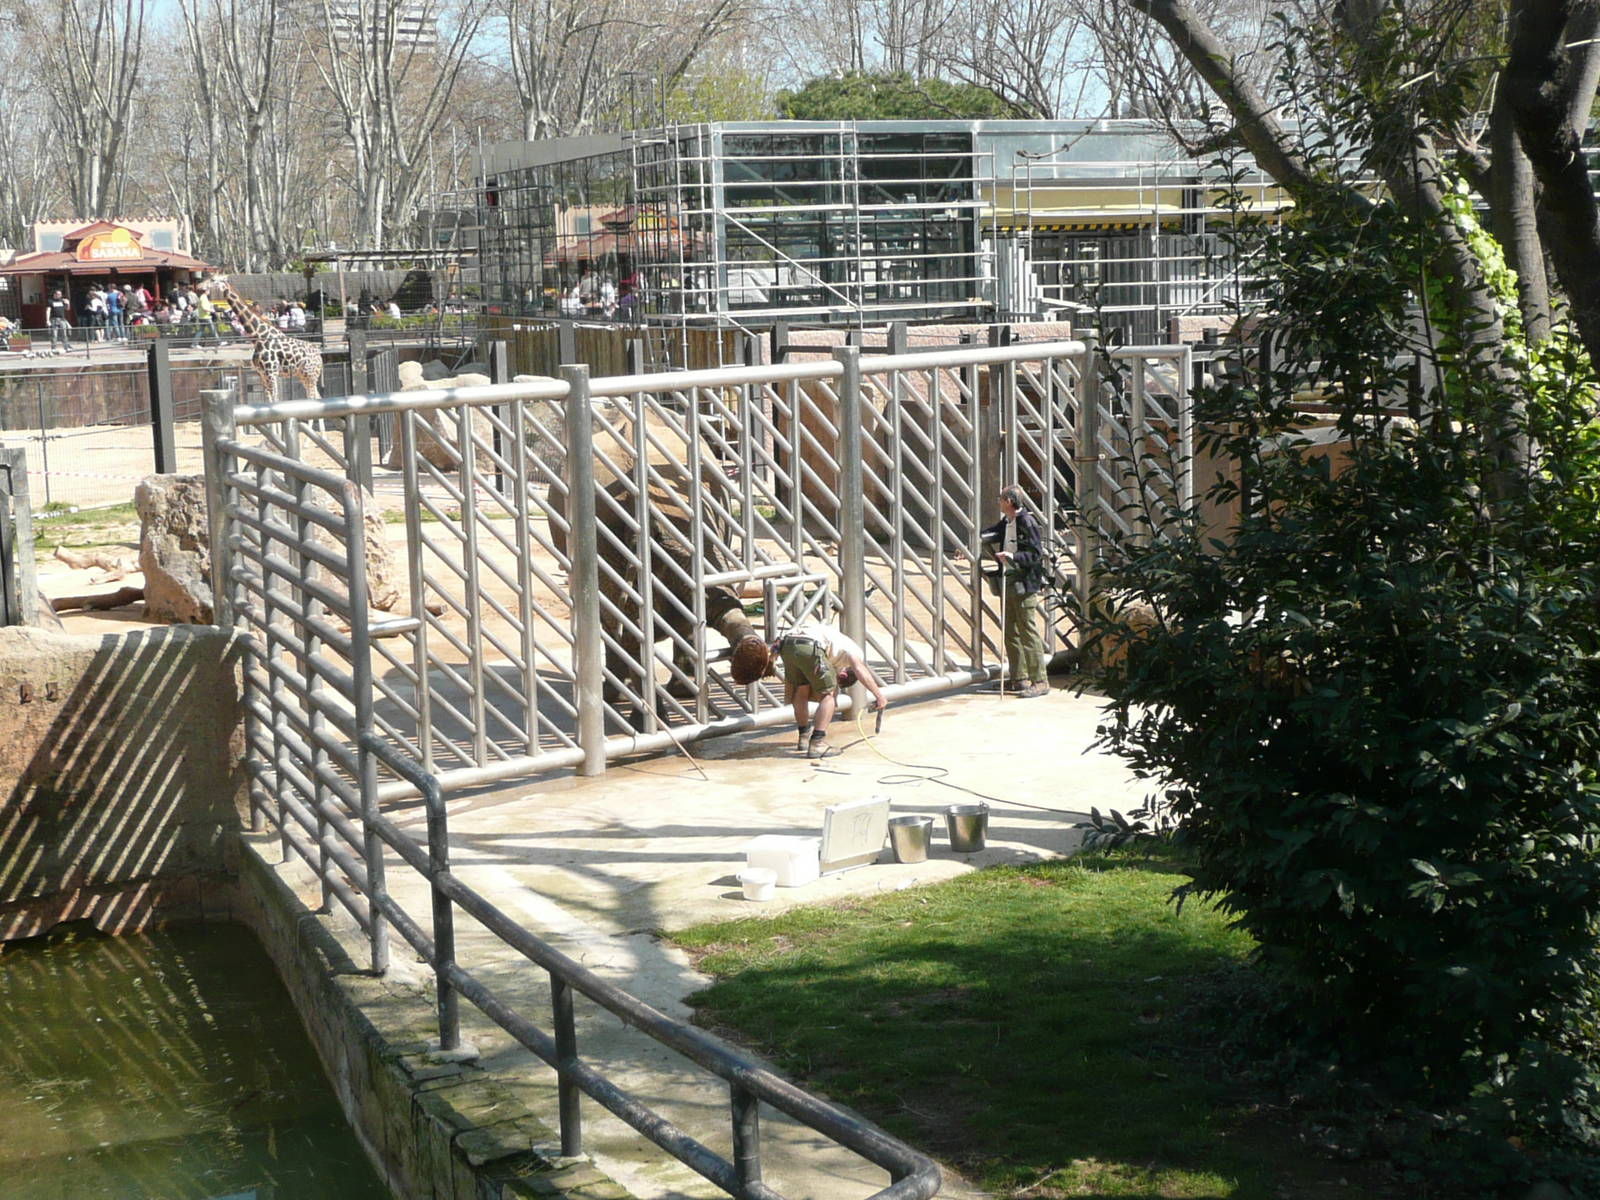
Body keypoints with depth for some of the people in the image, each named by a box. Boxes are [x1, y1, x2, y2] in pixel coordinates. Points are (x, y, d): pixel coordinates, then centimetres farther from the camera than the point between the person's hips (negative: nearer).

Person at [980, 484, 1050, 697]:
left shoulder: (1028, 522, -11)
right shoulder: (1005, 523, 13)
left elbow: (1036, 554, -16)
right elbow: (989, 536, 31)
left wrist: (1013, 557, -26)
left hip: (1024, 586, -9)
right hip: (1008, 584, 9)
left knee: (1029, 633, -8)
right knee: (1011, 634, 12)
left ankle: (1040, 682, -5)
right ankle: (1020, 678, 19)